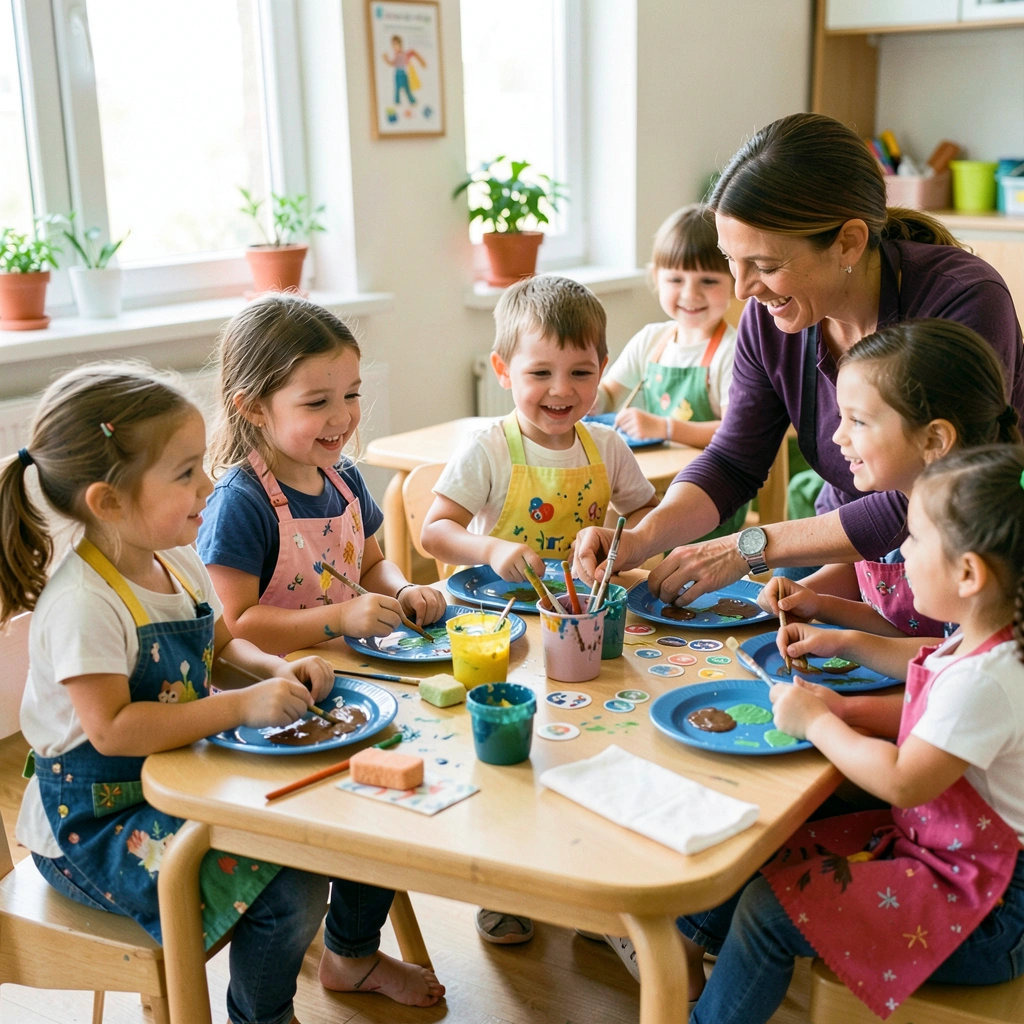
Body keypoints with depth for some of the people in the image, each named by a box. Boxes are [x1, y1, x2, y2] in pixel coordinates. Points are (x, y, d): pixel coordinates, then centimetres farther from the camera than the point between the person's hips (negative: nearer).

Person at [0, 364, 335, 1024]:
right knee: (289, 891, -20)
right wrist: (242, 707, -32)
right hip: (97, 824, -9)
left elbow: (221, 643, 16)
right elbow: (112, 730, -30)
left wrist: (278, 670, -4)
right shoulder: (84, 604, -26)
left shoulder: (178, 563, 2)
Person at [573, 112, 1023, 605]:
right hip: (843, 554, 5)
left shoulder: (965, 303, -26)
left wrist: (750, 546, -25)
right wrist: (640, 540, -19)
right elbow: (732, 462, -1)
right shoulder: (770, 317, -10)